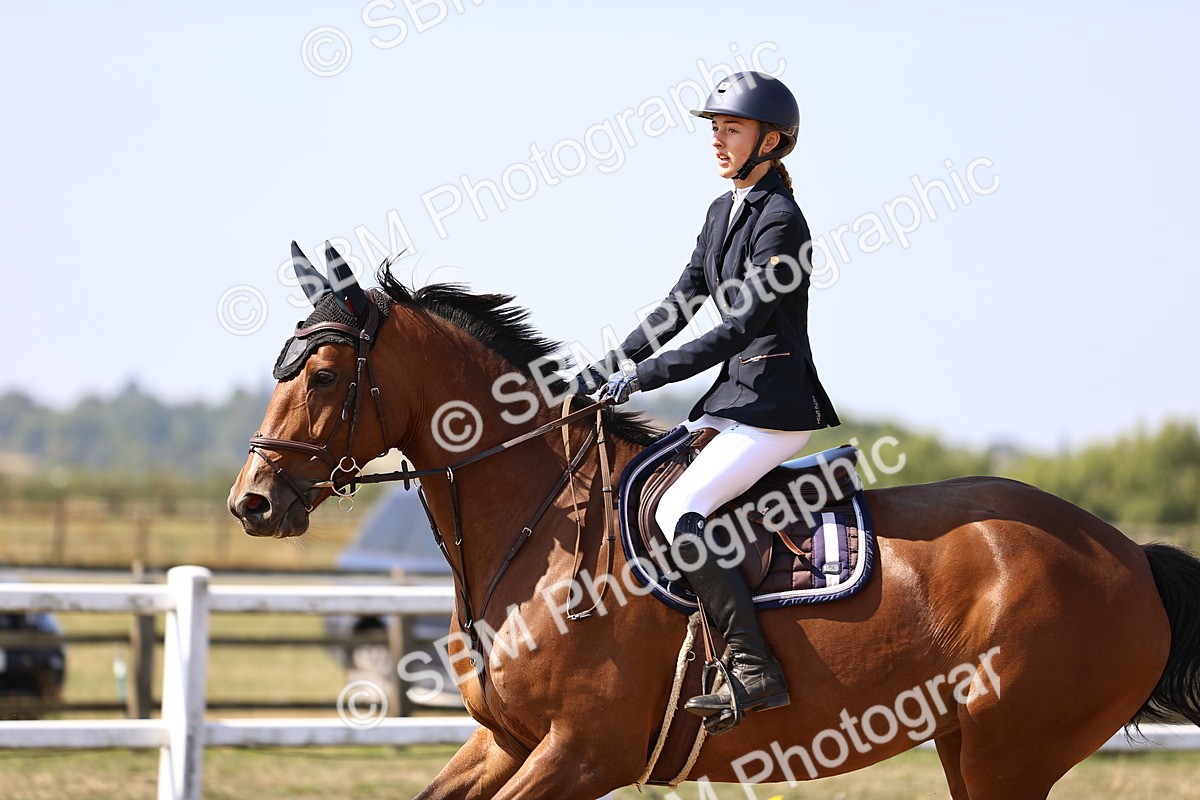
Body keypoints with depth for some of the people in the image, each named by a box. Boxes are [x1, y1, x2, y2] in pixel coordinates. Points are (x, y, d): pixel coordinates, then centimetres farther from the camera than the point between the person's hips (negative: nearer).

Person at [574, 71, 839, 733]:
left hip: (776, 405, -10)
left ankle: (755, 671, -25)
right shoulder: (724, 212, 14)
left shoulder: (780, 222, -15)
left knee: (677, 511, -24)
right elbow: (682, 302, 17)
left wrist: (647, 374, -19)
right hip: (735, 395, 10)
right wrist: (612, 364, 8)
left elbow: (738, 329, -19)